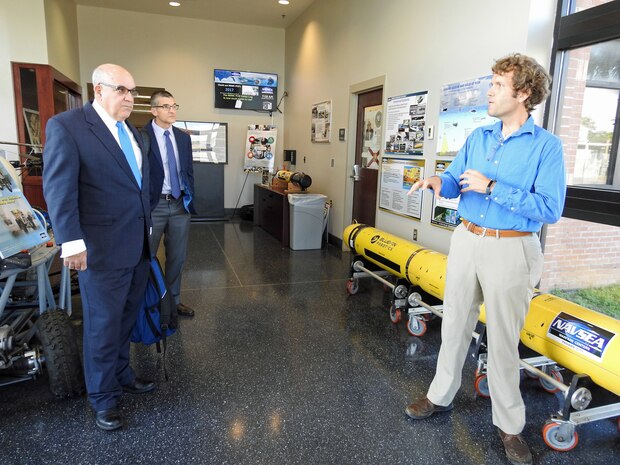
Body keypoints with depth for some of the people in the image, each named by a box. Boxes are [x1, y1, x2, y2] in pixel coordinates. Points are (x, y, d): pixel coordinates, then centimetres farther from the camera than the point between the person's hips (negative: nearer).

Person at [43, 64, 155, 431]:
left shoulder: (131, 131, 14)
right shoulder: (66, 126, -9)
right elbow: (59, 188, -14)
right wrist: (72, 242, -19)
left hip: (139, 245, 7)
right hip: (102, 249, -7)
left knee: (126, 318, 17)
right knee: (103, 324, 7)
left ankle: (122, 375, 36)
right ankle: (104, 398, 25)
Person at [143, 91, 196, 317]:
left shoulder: (183, 137, 9)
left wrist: (189, 199, 9)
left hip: (180, 205, 5)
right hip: (154, 205, -5)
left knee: (177, 257, 14)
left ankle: (173, 300, 30)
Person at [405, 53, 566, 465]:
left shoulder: (547, 146, -8)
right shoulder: (478, 137, 8)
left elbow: (550, 209, -16)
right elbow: (456, 180, 8)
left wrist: (492, 187, -19)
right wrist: (438, 181, -15)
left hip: (511, 250, -5)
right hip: (466, 241, 5)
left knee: (503, 339, 5)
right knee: (455, 324, 15)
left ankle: (509, 425, 25)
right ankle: (441, 396, 33)